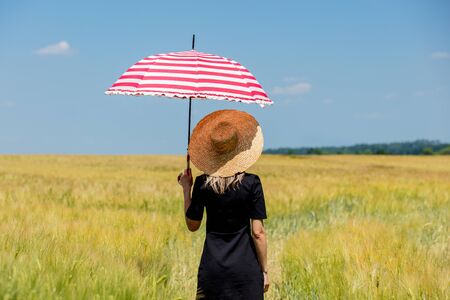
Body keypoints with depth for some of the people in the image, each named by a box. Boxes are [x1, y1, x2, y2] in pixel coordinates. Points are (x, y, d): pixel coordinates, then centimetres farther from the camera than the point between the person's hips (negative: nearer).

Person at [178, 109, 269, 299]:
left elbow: (192, 225, 7)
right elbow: (257, 232, -8)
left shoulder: (202, 184, -4)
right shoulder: (251, 183, -9)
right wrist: (264, 270, 1)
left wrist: (186, 188, 15)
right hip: (246, 268, -2)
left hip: (212, 268, 2)